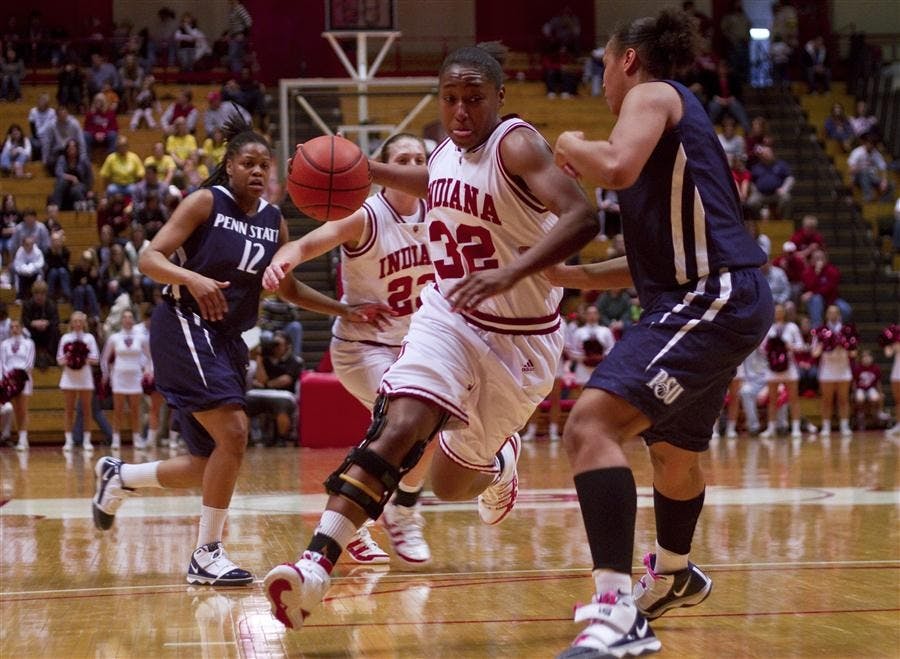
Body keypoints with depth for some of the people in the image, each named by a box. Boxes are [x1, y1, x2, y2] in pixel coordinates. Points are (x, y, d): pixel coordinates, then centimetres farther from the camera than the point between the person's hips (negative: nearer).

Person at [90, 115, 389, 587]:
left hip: (228, 339, 7)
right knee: (233, 433, -21)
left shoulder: (274, 221, 9)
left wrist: (346, 310, 11)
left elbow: (289, 289, 20)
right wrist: (193, 279, -31)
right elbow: (150, 259, -13)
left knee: (209, 466, 9)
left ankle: (117, 476, 34)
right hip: (185, 328, -7)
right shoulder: (205, 202, -8)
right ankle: (206, 556, -11)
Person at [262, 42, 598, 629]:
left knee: (451, 484, 10)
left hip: (520, 339, -4)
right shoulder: (447, 151, 1)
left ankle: (499, 458, 46)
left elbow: (581, 217, -35)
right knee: (398, 430, -23)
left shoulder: (516, 143, -20)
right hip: (447, 318, 4)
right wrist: (367, 168, 17)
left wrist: (510, 273, -47)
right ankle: (317, 564, -29)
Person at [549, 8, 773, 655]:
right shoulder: (677, 118, 25)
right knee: (674, 449, 31)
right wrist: (567, 274, 23)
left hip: (713, 299, -11)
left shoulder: (654, 93, -2)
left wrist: (572, 148, -4)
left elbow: (618, 165, -25)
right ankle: (676, 576, 56)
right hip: (716, 302, 11)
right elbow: (651, 260, 27)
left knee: (591, 425, -23)